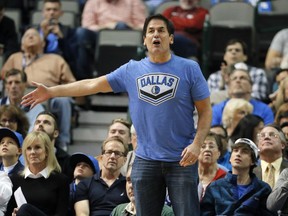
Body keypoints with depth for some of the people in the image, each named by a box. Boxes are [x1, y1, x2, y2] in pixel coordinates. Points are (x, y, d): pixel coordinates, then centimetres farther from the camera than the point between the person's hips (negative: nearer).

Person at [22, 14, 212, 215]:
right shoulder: (131, 70, 6)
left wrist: (197, 144, -15)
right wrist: (51, 92, 8)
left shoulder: (189, 68, -2)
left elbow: (205, 110, -1)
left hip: (182, 160, -3)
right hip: (145, 160, 3)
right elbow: (93, 84, 10)